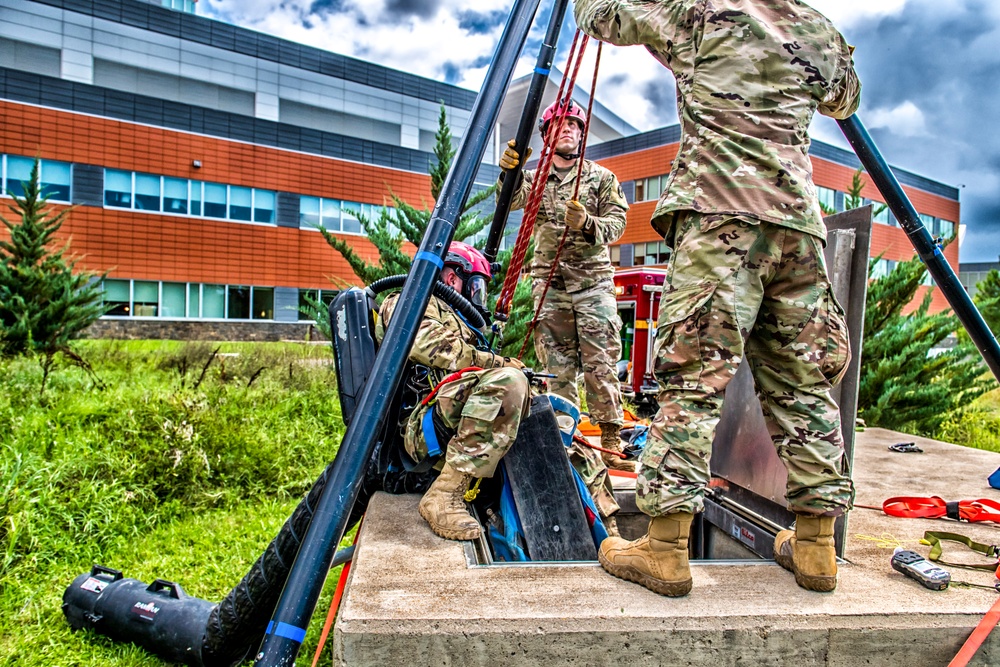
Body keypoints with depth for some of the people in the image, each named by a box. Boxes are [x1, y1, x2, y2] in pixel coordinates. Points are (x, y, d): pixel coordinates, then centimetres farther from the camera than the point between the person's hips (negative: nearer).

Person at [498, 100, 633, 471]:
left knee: (600, 364, -6)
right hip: (549, 283, 1)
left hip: (594, 282, -1)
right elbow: (511, 201, -9)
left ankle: (611, 441, -1)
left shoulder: (601, 177, 10)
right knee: (557, 367, 2)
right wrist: (508, 172, -31)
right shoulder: (535, 178, 13)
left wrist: (587, 224, -20)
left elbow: (617, 222, 1)